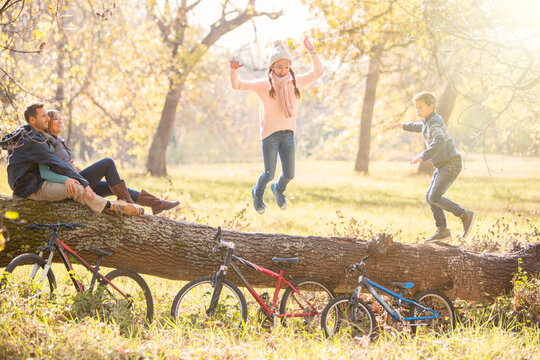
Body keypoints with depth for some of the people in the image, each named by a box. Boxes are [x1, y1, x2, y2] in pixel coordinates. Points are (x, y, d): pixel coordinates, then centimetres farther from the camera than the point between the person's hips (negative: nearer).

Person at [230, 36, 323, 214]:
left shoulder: (296, 82, 6)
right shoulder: (264, 84, -5)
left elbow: (317, 72, 12)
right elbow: (237, 85, -9)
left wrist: (311, 51, 2)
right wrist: (233, 70, -29)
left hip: (289, 134, 4)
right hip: (270, 134, -3)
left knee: (289, 174, 5)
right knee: (269, 174, -3)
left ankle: (279, 189, 40)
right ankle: (257, 193, 29)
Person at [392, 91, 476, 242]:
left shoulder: (435, 122, -17)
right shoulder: (430, 120, 13)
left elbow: (439, 142, -37)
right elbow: (423, 127, 40)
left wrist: (423, 157, -45)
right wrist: (405, 126, 41)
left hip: (450, 164, -10)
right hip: (443, 166, 10)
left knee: (434, 198, -16)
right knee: (430, 197, 7)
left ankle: (465, 215, -10)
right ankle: (442, 231, 8)